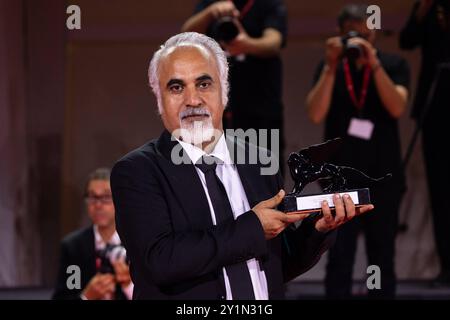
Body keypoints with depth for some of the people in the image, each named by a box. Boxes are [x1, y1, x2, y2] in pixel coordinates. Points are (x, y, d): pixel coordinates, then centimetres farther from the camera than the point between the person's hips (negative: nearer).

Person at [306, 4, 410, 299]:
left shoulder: (394, 65, 2)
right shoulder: (329, 68, 4)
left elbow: (397, 108, -14)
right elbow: (316, 115, -9)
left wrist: (374, 64, -22)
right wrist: (331, 67, -16)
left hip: (383, 175, 0)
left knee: (382, 257, 5)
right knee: (339, 257, -5)